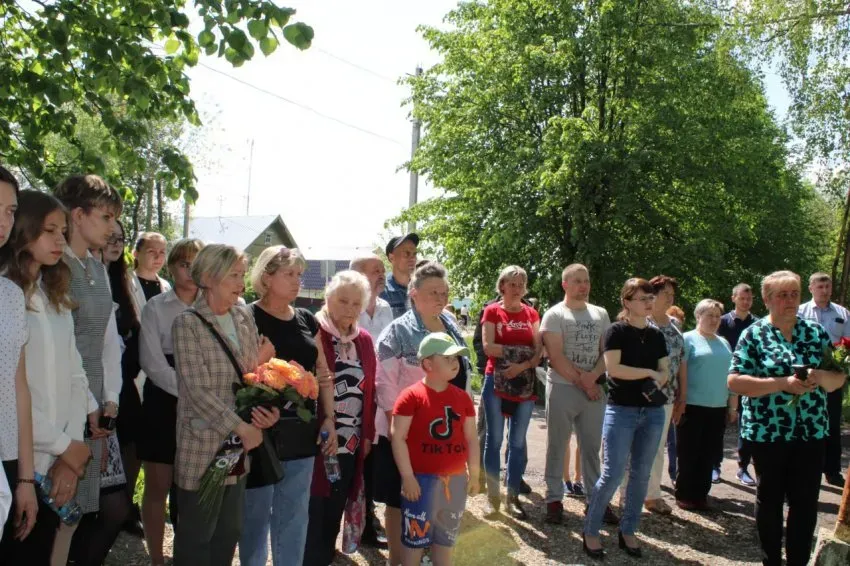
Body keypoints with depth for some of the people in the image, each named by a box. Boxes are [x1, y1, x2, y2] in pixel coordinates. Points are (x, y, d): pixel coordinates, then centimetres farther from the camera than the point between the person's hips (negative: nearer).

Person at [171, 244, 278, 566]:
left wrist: (269, 409, -10)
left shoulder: (245, 319, 6)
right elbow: (198, 391, -18)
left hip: (239, 446, 6)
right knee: (196, 536, 9)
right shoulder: (188, 324, -12)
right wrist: (243, 428, -17)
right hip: (202, 447, -6)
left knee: (229, 532, 16)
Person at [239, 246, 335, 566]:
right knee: (256, 513, 8)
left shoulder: (307, 320, 9)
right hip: (263, 430, -5)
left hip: (302, 433, 6)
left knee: (294, 514, 15)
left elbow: (322, 371, 13)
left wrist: (329, 418, 7)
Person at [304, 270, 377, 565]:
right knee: (312, 513, 3)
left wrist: (368, 434, 8)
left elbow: (369, 389, 12)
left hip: (352, 443, 5)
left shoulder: (365, 340, 10)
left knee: (334, 512, 14)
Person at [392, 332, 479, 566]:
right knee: (415, 536, 5)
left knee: (446, 537, 19)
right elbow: (398, 438, -14)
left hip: (456, 479, 6)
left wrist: (473, 473, 10)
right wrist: (407, 477, -16)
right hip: (422, 479, -5)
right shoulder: (411, 395, -13)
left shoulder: (462, 397, 6)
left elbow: (471, 438, 12)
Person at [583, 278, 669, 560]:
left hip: (653, 411, 6)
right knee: (612, 473, -7)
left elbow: (665, 371, 11)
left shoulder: (657, 335, 11)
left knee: (641, 474, 9)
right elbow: (612, 368, -16)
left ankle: (628, 531, 22)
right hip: (621, 410, -5)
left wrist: (655, 383, -11)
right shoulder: (616, 331, -6)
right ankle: (590, 530, 8)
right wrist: (649, 372, -10)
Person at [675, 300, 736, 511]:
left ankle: (701, 495, 19)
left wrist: (733, 406, 15)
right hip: (693, 407, -5)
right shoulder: (688, 339, -3)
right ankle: (684, 495, 12)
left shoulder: (724, 343, 15)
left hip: (718, 408, 6)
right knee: (689, 454, 2)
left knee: (708, 454, 9)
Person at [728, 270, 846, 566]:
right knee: (770, 499, 11)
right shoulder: (754, 335, -6)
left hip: (811, 431, 3)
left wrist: (822, 376, -15)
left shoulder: (816, 331, 5)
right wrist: (783, 383, -21)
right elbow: (735, 381, -12)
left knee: (806, 502, 8)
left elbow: (839, 378, 8)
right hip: (767, 431, -3)